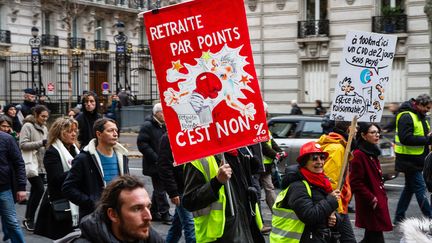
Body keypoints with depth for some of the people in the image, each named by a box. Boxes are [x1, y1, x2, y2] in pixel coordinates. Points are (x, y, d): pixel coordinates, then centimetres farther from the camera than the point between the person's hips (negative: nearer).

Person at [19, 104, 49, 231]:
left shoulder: (44, 128, 16)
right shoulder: (27, 126, -7)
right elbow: (23, 144, -15)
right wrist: (41, 143, -21)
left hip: (42, 164, 8)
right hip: (31, 164, -8)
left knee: (35, 191, 8)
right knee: (39, 190, -15)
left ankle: (28, 219, 16)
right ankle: (29, 219, -5)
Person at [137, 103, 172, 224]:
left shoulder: (164, 126, 14)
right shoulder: (147, 126, -12)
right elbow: (142, 143, -18)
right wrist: (156, 158, -21)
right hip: (155, 165, -8)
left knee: (158, 189, 14)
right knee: (160, 190, -6)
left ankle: (154, 213, 24)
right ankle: (164, 214, -1)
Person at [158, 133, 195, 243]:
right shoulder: (169, 138, -11)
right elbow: (165, 166, -15)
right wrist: (173, 192, -18)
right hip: (181, 190, -7)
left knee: (177, 224, 16)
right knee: (190, 225, -8)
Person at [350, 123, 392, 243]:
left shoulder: (372, 154, 15)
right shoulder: (358, 155, -15)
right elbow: (356, 183, -19)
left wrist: (383, 196, 15)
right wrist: (372, 199, -17)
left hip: (378, 203, 10)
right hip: (370, 207, -10)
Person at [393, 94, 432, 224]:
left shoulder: (420, 117, 16)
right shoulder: (406, 116, -16)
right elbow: (406, 138, -25)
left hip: (416, 160, 10)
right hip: (409, 160, -10)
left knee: (409, 188, 14)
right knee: (420, 188, -8)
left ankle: (399, 218, 21)